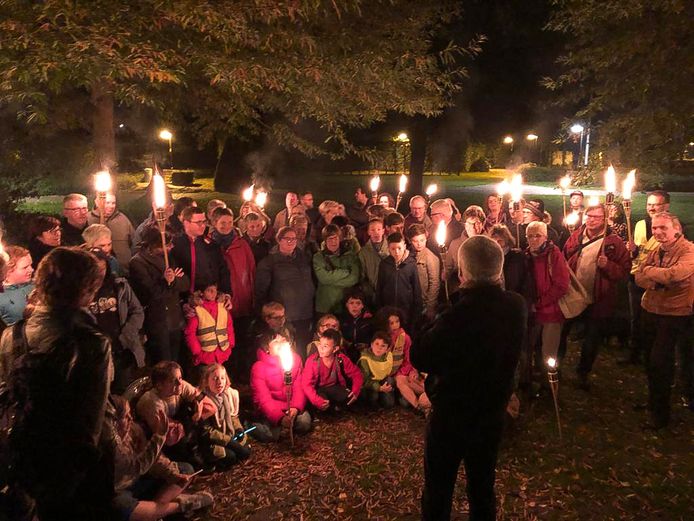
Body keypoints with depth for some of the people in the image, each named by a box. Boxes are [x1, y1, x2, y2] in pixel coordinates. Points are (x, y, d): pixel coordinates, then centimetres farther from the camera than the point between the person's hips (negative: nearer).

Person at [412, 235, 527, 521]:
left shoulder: (460, 314, -34)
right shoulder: (517, 306, -13)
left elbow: (419, 358, -24)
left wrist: (436, 323, -16)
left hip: (452, 414, -5)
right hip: (493, 411, 5)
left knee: (438, 490, 18)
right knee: (482, 486, 27)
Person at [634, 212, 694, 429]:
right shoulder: (656, 250, 6)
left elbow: (675, 274, -34)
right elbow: (639, 277, -1)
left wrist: (650, 270, -16)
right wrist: (660, 280, -21)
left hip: (674, 315, -7)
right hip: (649, 311, 7)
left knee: (659, 362, -6)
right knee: (650, 359, 17)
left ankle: (660, 413, 12)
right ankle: (653, 400, 37)